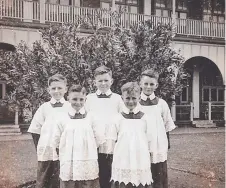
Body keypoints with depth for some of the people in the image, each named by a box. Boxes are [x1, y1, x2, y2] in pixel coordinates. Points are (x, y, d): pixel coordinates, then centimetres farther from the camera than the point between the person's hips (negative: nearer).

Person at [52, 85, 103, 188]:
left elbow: (98, 140, 5)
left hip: (88, 165, 0)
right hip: (68, 166, 0)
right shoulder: (63, 120, 2)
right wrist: (69, 149, 4)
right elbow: (56, 142, 7)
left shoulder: (90, 118, 2)